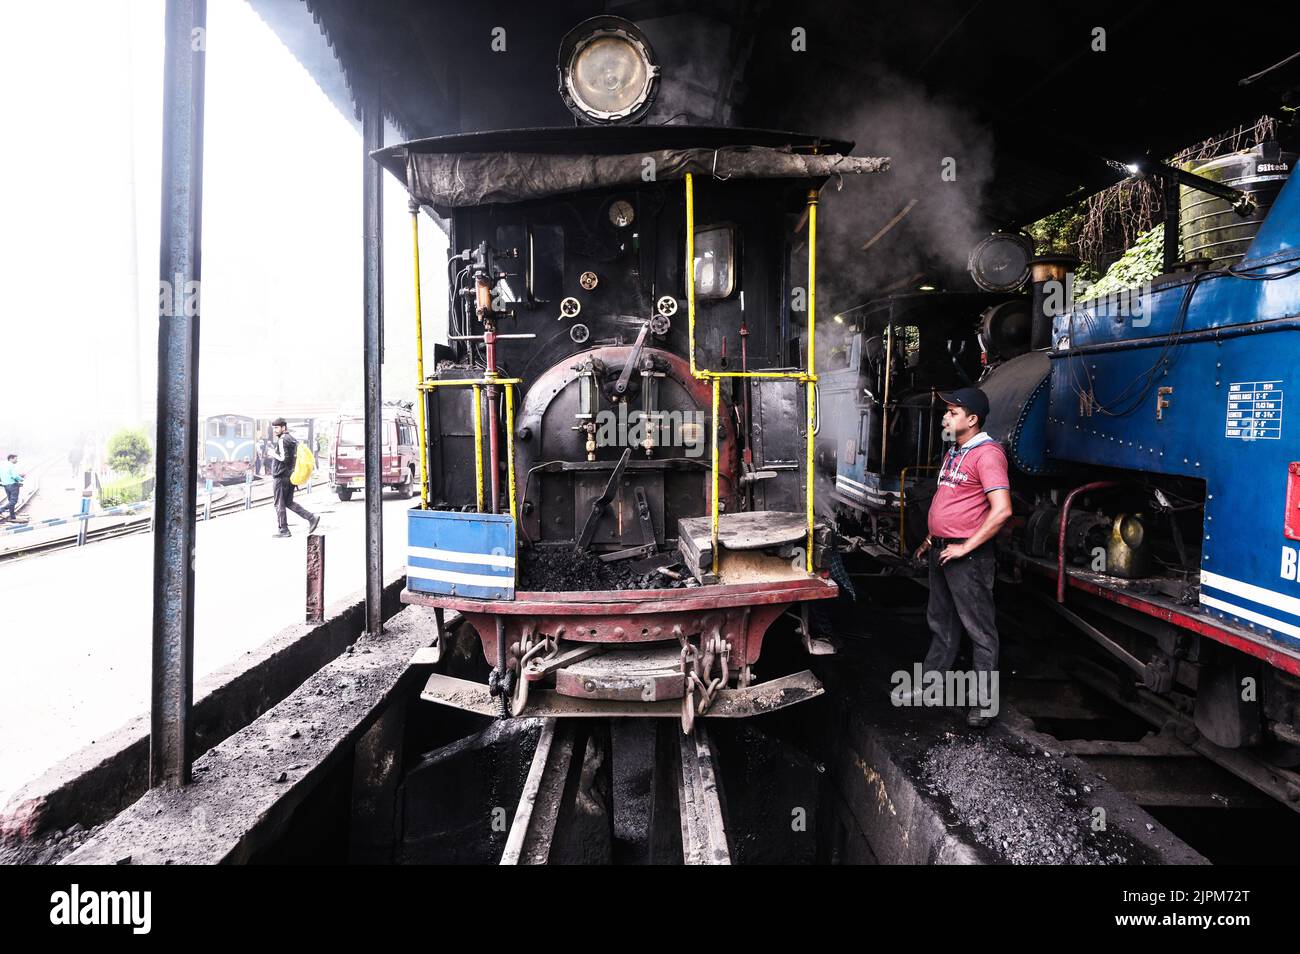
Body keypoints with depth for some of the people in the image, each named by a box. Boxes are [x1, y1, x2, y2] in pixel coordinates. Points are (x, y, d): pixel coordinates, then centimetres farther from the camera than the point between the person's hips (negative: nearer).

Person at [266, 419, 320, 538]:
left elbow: (283, 458, -22)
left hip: (281, 476, -9)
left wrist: (273, 454, -6)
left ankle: (284, 530, 6)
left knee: (279, 504, 1)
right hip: (291, 475, 9)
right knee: (289, 502, 15)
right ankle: (312, 518, 2)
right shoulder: (292, 439, 14)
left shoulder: (282, 440, -14)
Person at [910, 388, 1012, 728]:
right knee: (941, 623, 19)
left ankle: (985, 702, 9)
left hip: (967, 556, -10)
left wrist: (964, 547, -20)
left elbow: (1002, 510, -24)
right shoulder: (954, 453, 15)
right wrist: (932, 538, 18)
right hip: (941, 551, 10)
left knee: (980, 629, 1)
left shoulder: (987, 453, -16)